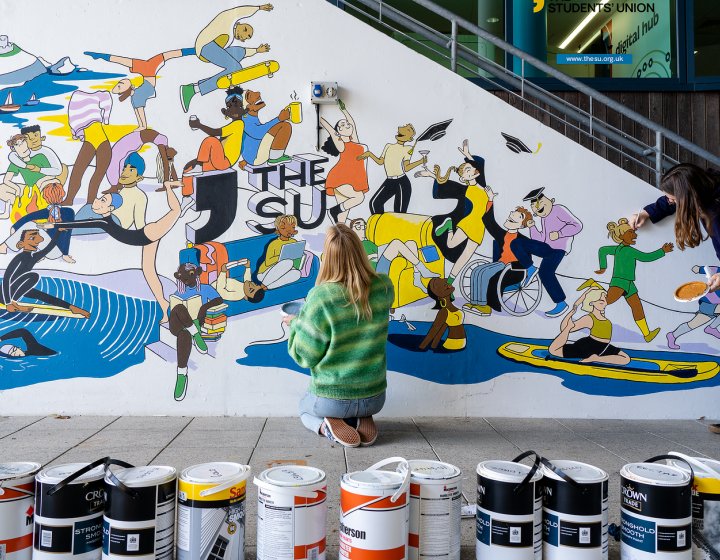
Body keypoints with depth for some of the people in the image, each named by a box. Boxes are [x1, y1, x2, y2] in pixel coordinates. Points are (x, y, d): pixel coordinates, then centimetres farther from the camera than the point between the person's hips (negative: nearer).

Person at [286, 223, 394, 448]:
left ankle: (327, 426, 1)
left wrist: (295, 324, 4)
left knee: (305, 407, 34)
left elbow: (305, 356, -14)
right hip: (374, 398, 3)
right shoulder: (384, 287, -12)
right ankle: (362, 421, 5)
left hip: (331, 401, -3)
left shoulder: (320, 297, -24)